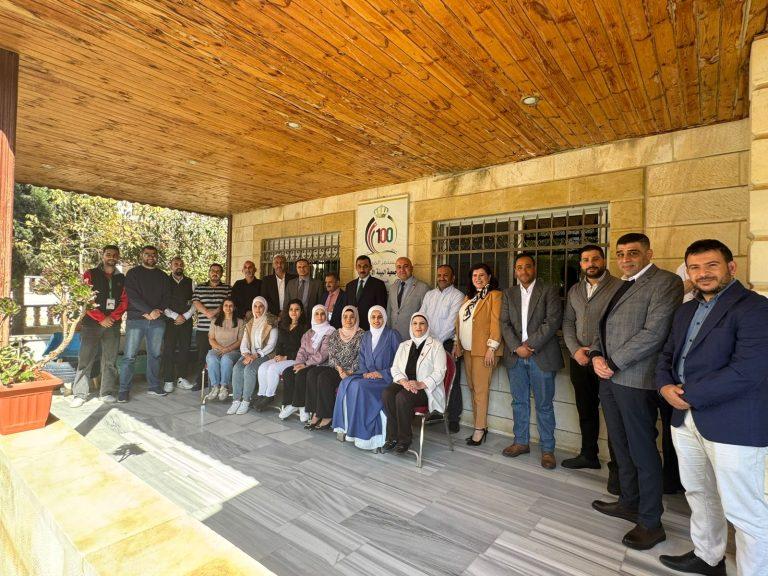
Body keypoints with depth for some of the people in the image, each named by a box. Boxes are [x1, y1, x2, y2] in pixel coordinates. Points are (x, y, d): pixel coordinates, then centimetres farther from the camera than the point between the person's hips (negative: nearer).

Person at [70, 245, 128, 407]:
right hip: (91, 323, -2)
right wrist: (101, 319, -11)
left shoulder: (121, 278, 13)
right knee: (85, 359, -3)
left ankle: (107, 392, 12)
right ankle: (80, 394, 5)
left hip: (113, 324, 3)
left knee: (110, 360, 4)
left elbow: (124, 301, 6)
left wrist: (112, 317, -9)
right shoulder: (90, 274, 4)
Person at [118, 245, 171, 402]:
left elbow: (167, 297, 9)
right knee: (129, 356, -3)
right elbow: (132, 296, -7)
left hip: (157, 321, 3)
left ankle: (154, 386, 16)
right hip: (136, 320, -3)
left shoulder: (163, 276, 15)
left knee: (155, 354, 8)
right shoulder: (133, 273, 4)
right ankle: (124, 390, 5)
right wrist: (150, 311, -17)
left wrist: (158, 311, -9)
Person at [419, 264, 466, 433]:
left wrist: (437, 341, -14)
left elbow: (451, 323, -13)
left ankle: (453, 417, 14)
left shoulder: (458, 296, -5)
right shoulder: (429, 294, 13)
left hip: (448, 343, -4)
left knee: (451, 380, 1)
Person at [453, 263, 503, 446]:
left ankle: (480, 429, 5)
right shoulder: (469, 297, 18)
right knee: (472, 388, 10)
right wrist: (457, 344, 12)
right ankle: (481, 425, 20)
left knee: (480, 389, -4)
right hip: (467, 349, 7)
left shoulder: (494, 295, -5)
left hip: (483, 349, -7)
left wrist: (491, 348, -16)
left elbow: (496, 323, -12)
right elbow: (460, 323, 17)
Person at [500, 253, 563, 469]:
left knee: (544, 405, 5)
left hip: (541, 356, -3)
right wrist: (516, 347, -10)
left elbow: (553, 320, -10)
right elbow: (504, 323, 4)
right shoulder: (509, 293, 12)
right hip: (515, 355, 4)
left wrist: (530, 344, -14)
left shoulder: (548, 291, 1)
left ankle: (547, 449, 18)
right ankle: (521, 442, 27)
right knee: (519, 402, 13)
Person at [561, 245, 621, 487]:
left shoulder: (619, 287, -7)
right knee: (586, 410, 16)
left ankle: (617, 467, 14)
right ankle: (588, 454, 31)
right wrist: (575, 349, -3)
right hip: (579, 359, 6)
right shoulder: (574, 291, 12)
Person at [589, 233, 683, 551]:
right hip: (609, 378, 8)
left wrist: (613, 363, -15)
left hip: (636, 380, -8)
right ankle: (629, 503, 35)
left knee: (642, 451, 3)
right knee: (621, 447, 18)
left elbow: (654, 333, -18)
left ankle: (650, 523, 18)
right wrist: (596, 355, -1)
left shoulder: (666, 282, -8)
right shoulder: (622, 287, 18)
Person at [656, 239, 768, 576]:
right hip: (686, 419, 8)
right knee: (699, 494, 23)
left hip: (733, 425, -8)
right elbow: (668, 355, 15)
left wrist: (689, 395, -17)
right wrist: (665, 386, -5)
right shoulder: (686, 311, 12)